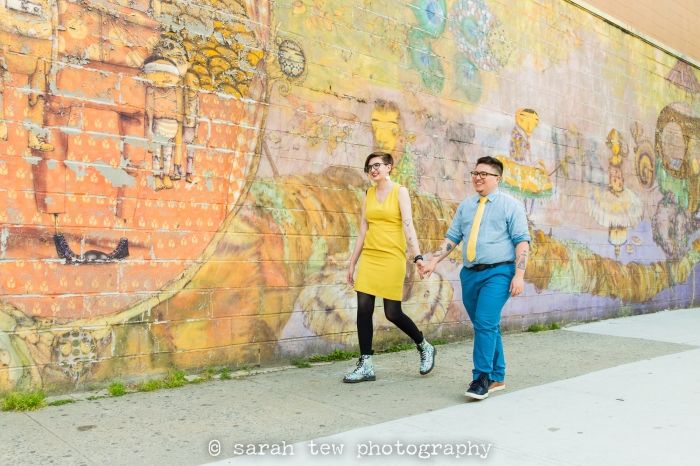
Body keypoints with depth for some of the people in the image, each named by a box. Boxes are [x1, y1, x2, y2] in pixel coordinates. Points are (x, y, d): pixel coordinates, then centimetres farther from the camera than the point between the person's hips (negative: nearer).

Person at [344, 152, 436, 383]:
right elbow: (363, 231, 13)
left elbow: (408, 225, -11)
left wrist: (417, 256, -23)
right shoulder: (368, 194, 12)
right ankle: (365, 366, 7)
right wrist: (352, 263, 12)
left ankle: (424, 347, 24)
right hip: (369, 258, 5)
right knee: (363, 309, -2)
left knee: (392, 313, -1)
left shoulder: (400, 192, -1)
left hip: (392, 258, -5)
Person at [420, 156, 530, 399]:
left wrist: (519, 275, -16)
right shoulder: (466, 205, 13)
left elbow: (522, 241, -6)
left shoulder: (510, 205, 0)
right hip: (470, 274, 5)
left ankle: (482, 378, -5)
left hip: (498, 273, -5)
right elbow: (451, 238, 12)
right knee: (488, 327, 12)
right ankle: (497, 378, 24)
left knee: (485, 323, -16)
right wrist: (433, 261, 0)